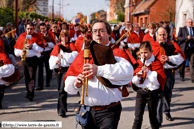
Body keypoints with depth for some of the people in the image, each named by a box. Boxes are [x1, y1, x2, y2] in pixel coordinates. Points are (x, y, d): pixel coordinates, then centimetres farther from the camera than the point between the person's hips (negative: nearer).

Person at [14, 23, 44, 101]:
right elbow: (16, 48, 13)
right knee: (26, 77, 8)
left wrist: (32, 45, -14)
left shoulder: (37, 37, 3)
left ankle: (31, 94, -14)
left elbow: (41, 49, -3)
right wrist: (20, 52, -6)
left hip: (33, 59, -4)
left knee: (32, 77, -11)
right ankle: (28, 91, 21)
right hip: (24, 59, 4)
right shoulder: (21, 36, 11)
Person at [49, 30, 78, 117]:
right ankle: (64, 106, 30)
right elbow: (52, 58, 9)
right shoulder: (57, 46, 14)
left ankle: (61, 110, -14)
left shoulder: (71, 45, 3)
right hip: (58, 70, 5)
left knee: (62, 90, -15)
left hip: (67, 69, -5)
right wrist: (56, 61, -11)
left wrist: (64, 50, -15)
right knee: (60, 89, 12)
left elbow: (73, 57, -11)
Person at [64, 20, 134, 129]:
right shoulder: (84, 55, 11)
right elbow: (68, 81, 7)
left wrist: (99, 70, -28)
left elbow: (128, 70, -22)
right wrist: (75, 83, -16)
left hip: (108, 112, -4)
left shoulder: (116, 53, -1)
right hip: (87, 112, 4)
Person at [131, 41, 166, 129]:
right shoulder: (138, 63, 6)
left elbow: (161, 79, -12)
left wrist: (149, 72, -22)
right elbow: (133, 81, 6)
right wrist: (137, 76, -17)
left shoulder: (156, 63, -3)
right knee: (138, 116, -5)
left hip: (152, 92, -2)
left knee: (152, 116, 12)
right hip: (140, 92, 2)